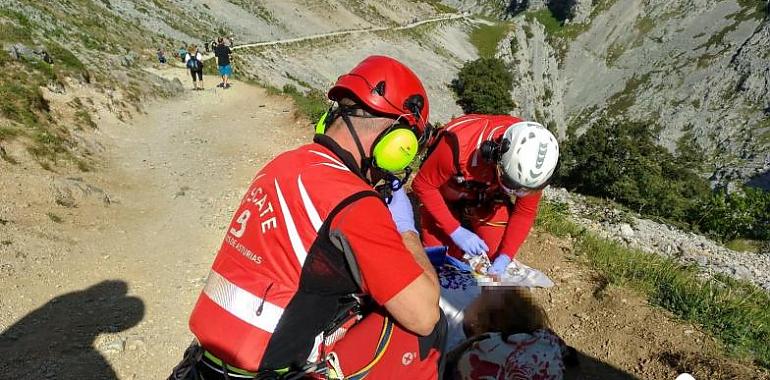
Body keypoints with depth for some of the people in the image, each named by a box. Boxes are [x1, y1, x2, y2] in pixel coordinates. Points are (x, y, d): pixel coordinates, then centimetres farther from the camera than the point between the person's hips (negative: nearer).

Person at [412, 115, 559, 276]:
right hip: (447, 193, -2)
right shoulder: (460, 145, -42)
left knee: (496, 253, -8)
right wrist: (456, 231, -32)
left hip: (488, 198, 3)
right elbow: (423, 185, -29)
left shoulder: (530, 165, -28)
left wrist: (505, 257, -22)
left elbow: (524, 213, -13)